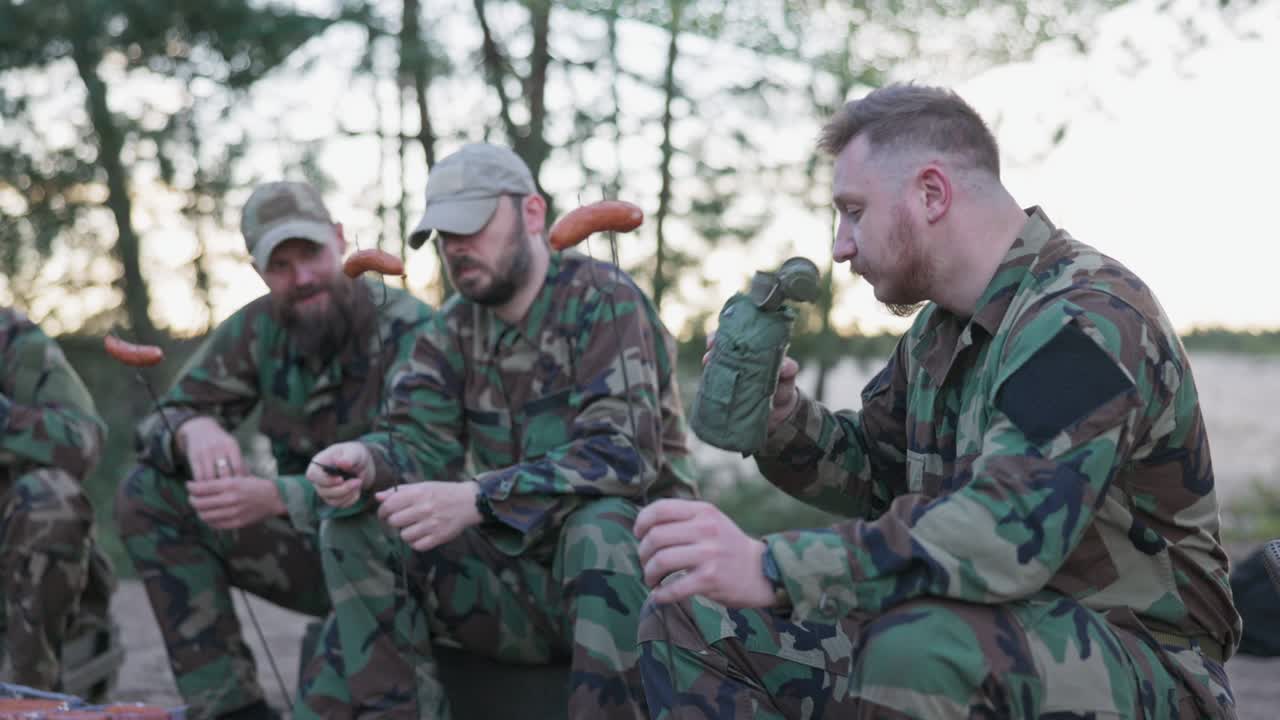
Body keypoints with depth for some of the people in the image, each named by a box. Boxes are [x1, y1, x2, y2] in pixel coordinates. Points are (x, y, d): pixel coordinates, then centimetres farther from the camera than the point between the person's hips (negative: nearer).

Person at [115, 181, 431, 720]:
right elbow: (164, 419, -1)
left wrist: (278, 496, -43)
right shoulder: (258, 330, 0)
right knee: (147, 497, -11)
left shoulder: (408, 333, -18)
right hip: (312, 546, 6)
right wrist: (193, 429, -28)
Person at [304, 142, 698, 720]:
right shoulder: (455, 330, 7)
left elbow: (622, 454, -25)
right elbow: (417, 440, 0)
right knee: (353, 531, -11)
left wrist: (475, 498, -36)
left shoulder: (603, 300, -13)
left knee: (600, 525, -39)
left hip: (629, 564, -5)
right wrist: (366, 462, -25)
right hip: (518, 576, 6)